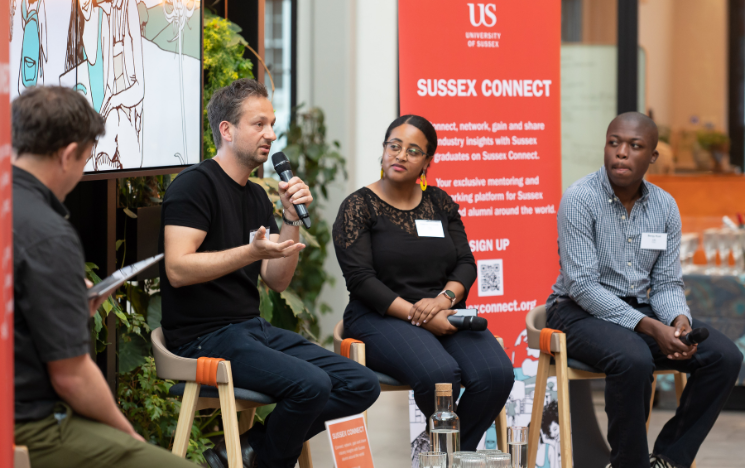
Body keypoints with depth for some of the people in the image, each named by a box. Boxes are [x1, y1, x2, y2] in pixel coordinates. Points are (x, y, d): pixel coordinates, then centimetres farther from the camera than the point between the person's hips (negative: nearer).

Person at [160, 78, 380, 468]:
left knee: (362, 386, -3)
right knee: (311, 384, -29)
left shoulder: (256, 196, 17)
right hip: (205, 337, -9)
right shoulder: (195, 185, -8)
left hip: (253, 329, 9)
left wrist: (293, 220, 1)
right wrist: (251, 252, -28)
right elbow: (178, 270, -19)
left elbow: (277, 281, 14)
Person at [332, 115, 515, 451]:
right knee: (439, 373, -35)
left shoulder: (440, 203, 15)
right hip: (382, 318, -4)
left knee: (496, 375, -25)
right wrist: (418, 316, -17)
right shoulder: (358, 206, 0)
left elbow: (466, 264, 9)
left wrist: (443, 300, -14)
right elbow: (360, 279, -9)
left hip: (444, 314, 4)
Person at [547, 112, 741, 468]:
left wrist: (679, 320, -18)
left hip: (642, 310, 6)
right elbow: (582, 285, -19)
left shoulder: (665, 207, 4)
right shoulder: (580, 199, -13)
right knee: (633, 359, -37)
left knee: (725, 356, -14)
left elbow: (666, 283, 7)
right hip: (582, 311, -6)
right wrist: (649, 328, -26)